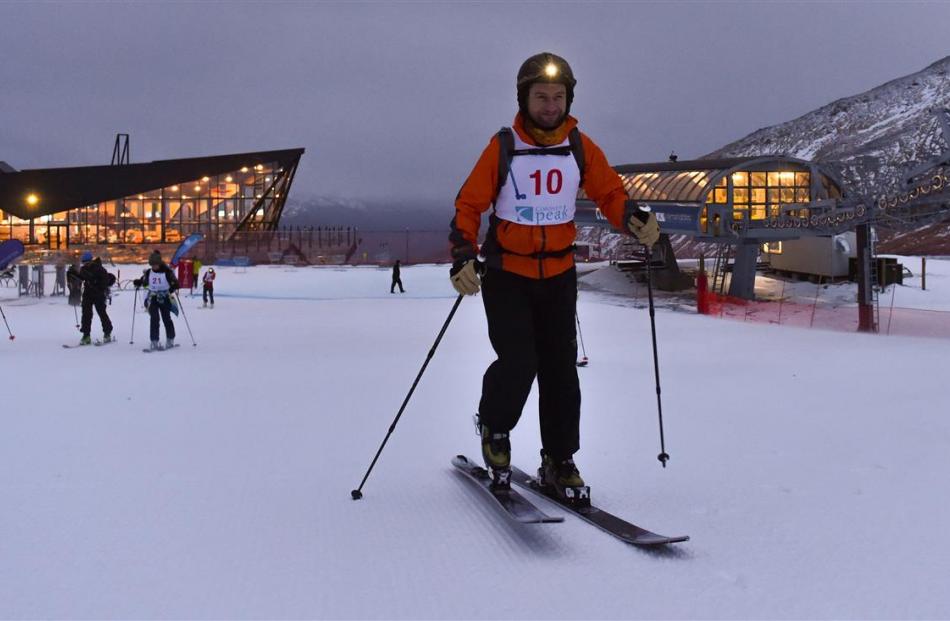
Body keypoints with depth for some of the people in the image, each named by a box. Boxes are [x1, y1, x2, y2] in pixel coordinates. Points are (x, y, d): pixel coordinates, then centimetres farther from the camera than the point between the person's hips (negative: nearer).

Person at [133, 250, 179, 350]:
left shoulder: (167, 272, -8)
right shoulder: (148, 273, 4)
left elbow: (175, 284, -10)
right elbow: (143, 282, 17)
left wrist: (169, 291, -26)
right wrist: (137, 283, -4)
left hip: (164, 298, -2)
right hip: (153, 298, 2)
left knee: (166, 319, 2)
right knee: (154, 318, -8)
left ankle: (170, 340, 17)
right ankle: (154, 341, -9)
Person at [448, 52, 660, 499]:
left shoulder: (580, 148, -1)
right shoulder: (503, 147, -9)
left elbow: (610, 193, 5)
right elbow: (469, 205, -6)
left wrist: (635, 219, -17)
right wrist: (463, 255, -21)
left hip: (558, 275, 3)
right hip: (506, 274, -3)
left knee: (560, 369, 3)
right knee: (518, 364, -15)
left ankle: (559, 462, 17)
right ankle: (495, 429, 16)